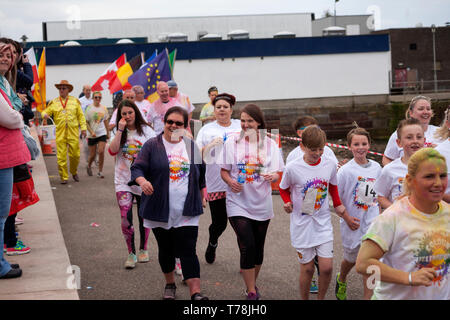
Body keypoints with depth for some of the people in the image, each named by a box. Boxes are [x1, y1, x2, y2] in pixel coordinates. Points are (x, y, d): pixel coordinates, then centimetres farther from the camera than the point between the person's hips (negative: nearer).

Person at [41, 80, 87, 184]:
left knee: (75, 155, 1)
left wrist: (83, 128, 4)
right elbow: (45, 111, 9)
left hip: (73, 133, 0)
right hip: (60, 133, 0)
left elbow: (81, 116, 11)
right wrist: (45, 114, -15)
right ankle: (64, 177, 7)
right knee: (61, 157, -2)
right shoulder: (54, 102, 10)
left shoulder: (75, 101, 10)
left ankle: (74, 172, 26)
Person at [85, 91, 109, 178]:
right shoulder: (89, 108, -6)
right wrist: (91, 132, -17)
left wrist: (108, 133, 16)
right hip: (92, 135, -2)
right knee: (92, 155, 4)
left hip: (102, 133, 2)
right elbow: (86, 122, -5)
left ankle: (100, 171, -2)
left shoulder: (104, 108, 5)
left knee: (101, 151, -13)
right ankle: (89, 166, 35)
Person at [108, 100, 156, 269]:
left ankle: (143, 249, 31)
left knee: (144, 217, 11)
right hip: (123, 182, 0)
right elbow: (112, 151, -14)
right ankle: (131, 253, 6)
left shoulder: (146, 131, -2)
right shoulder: (118, 133, 2)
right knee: (126, 220, -8)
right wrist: (120, 130, -18)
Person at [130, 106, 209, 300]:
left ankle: (195, 292, -10)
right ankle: (170, 284, 32)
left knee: (188, 251, -7)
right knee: (165, 249, 12)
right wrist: (142, 181, -29)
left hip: (186, 211, 1)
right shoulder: (152, 146, -1)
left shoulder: (191, 146, 10)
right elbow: (137, 168, -9)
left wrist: (202, 197, 22)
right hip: (160, 210, -1)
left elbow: (201, 174, 21)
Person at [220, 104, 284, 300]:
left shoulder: (270, 144, 4)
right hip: (238, 204, -2)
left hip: (262, 205, 2)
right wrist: (230, 182, -17)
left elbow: (277, 174, 4)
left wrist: (273, 176, -19)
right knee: (247, 246, -12)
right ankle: (251, 292, -1)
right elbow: (224, 171, 4)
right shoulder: (232, 142, 1)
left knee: (258, 248, 11)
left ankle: (252, 283, 33)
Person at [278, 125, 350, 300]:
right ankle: (304, 299, 26)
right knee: (307, 268, 4)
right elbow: (283, 188, 5)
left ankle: (321, 298, 21)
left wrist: (343, 213, 14)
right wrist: (287, 203, -14)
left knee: (327, 267, -3)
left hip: (323, 222, 2)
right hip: (302, 224, -2)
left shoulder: (330, 164, -4)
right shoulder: (293, 167, -13)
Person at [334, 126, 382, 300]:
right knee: (351, 258, 19)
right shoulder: (346, 170, -12)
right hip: (353, 224, -2)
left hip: (372, 223, 2)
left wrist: (379, 217, 9)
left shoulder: (376, 168, 1)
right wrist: (347, 218, -13)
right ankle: (341, 280, 50)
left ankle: (368, 297, 2)